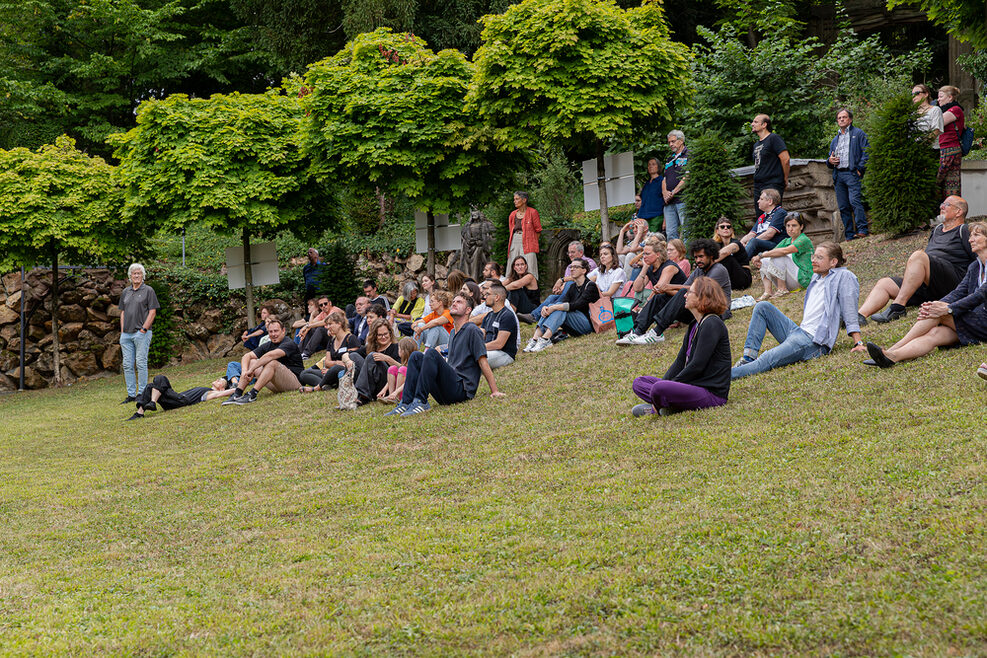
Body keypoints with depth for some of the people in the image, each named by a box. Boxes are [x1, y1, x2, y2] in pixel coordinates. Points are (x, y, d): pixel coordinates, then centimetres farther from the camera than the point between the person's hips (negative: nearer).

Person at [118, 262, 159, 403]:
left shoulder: (148, 290, 0)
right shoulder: (125, 292, 17)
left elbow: (152, 312, -5)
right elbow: (122, 312, 19)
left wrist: (144, 329, -12)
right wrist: (122, 331, 9)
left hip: (141, 332, -6)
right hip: (126, 334, 6)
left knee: (141, 364, -5)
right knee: (127, 365, 5)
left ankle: (142, 393, 0)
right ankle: (131, 394, 11)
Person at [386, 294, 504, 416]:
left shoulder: (472, 330, -3)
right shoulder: (453, 333, 24)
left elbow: (483, 362, -9)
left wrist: (494, 391, -13)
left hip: (462, 390, -8)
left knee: (431, 353, -24)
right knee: (416, 356, -3)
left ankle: (421, 402, -29)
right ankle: (406, 402, -15)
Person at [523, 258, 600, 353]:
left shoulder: (591, 286, -8)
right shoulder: (573, 286, 15)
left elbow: (577, 305, -23)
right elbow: (564, 301, -1)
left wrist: (554, 307, -30)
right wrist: (546, 307, -21)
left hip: (588, 323, -7)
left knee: (559, 308, -27)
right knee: (550, 306, -13)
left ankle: (545, 340, -43)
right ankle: (535, 339, -30)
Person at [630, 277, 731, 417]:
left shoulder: (712, 324, -15)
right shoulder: (694, 326, 16)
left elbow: (697, 366, -19)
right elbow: (680, 361, 16)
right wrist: (663, 382, 1)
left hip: (712, 393, -10)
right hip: (694, 385, 10)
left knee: (660, 389, -34)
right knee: (639, 382, 10)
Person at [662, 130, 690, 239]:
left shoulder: (689, 156, 0)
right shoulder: (670, 160, 24)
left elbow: (687, 177, -10)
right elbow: (664, 180, 20)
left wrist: (672, 193, -12)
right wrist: (665, 193, -1)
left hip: (683, 200, -7)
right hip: (669, 202, 7)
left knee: (686, 232, -11)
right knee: (670, 233, 3)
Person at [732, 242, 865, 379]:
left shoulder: (843, 276, -5)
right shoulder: (816, 277, 20)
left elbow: (850, 312, -9)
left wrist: (858, 343, -13)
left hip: (814, 342, -10)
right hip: (797, 332, 10)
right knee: (762, 306, 2)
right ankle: (749, 357, -10)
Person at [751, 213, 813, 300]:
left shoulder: (804, 240, -13)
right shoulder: (786, 241, 15)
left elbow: (785, 251, -27)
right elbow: (772, 252, 4)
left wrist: (761, 255, -25)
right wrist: (759, 260, -20)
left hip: (802, 278, -8)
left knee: (779, 257, -24)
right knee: (765, 261, -3)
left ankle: (782, 289, -19)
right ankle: (768, 292, -18)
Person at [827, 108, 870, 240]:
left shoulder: (859, 134, 8)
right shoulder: (835, 139, 26)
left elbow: (866, 152, -2)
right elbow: (830, 157, 31)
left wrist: (860, 169, -14)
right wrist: (830, 161, 6)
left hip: (852, 173, -6)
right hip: (838, 175, 6)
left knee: (855, 201, -20)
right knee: (843, 207, 2)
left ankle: (862, 230, -21)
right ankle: (849, 235, 4)